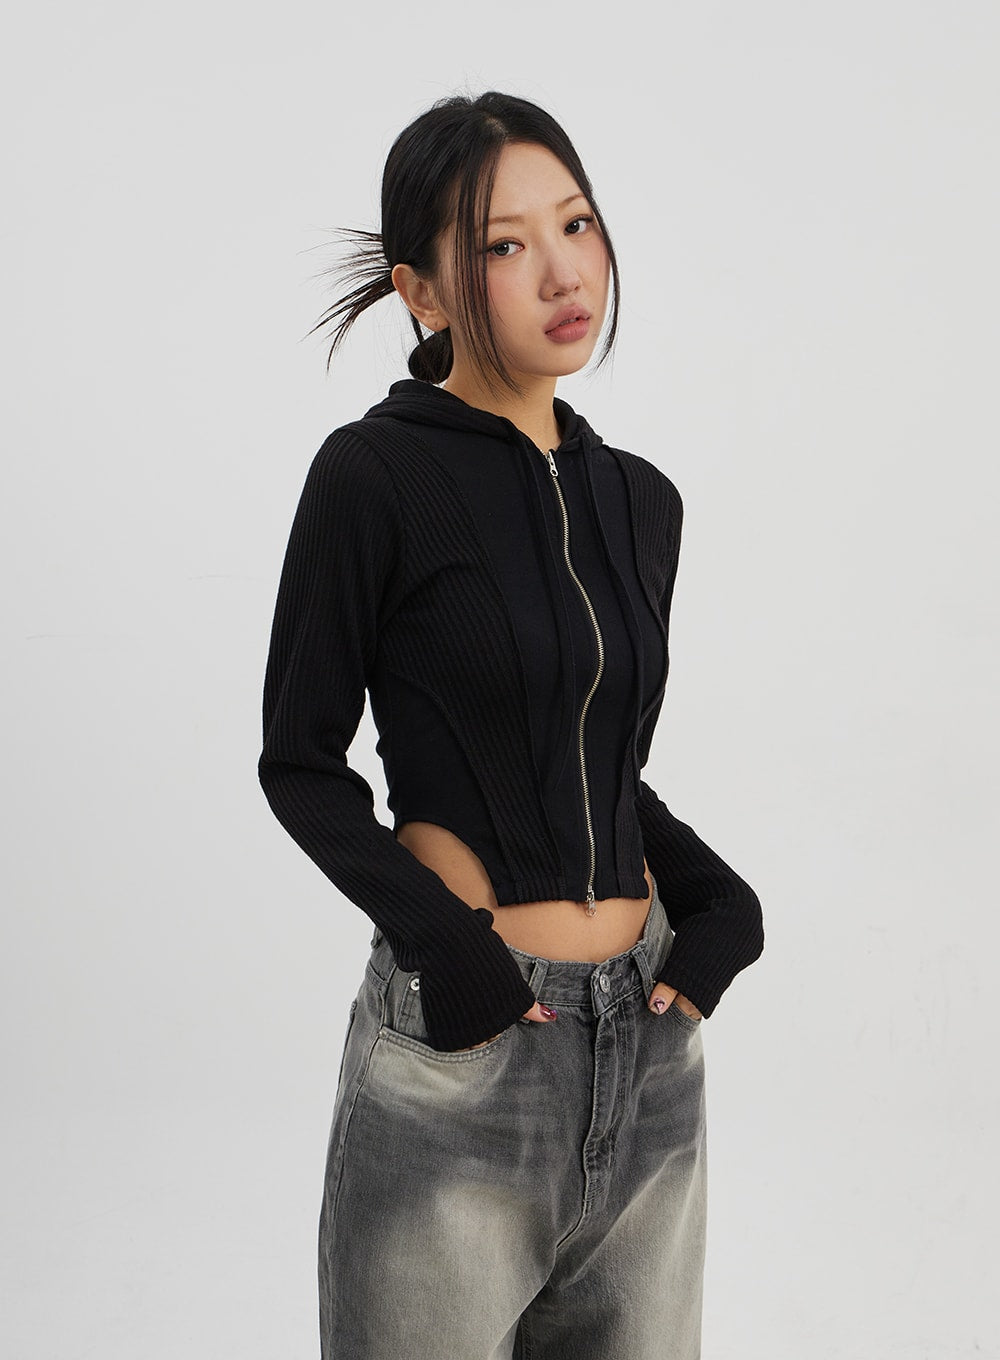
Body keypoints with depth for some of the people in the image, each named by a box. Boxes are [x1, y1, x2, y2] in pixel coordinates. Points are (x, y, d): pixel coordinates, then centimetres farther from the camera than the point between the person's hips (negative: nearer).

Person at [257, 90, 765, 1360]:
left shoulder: (637, 496, 9)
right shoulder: (377, 472, -8)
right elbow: (300, 763, -4)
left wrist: (719, 898, 1)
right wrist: (439, 933, -16)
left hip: (649, 1046, 6)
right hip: (463, 1046, -5)